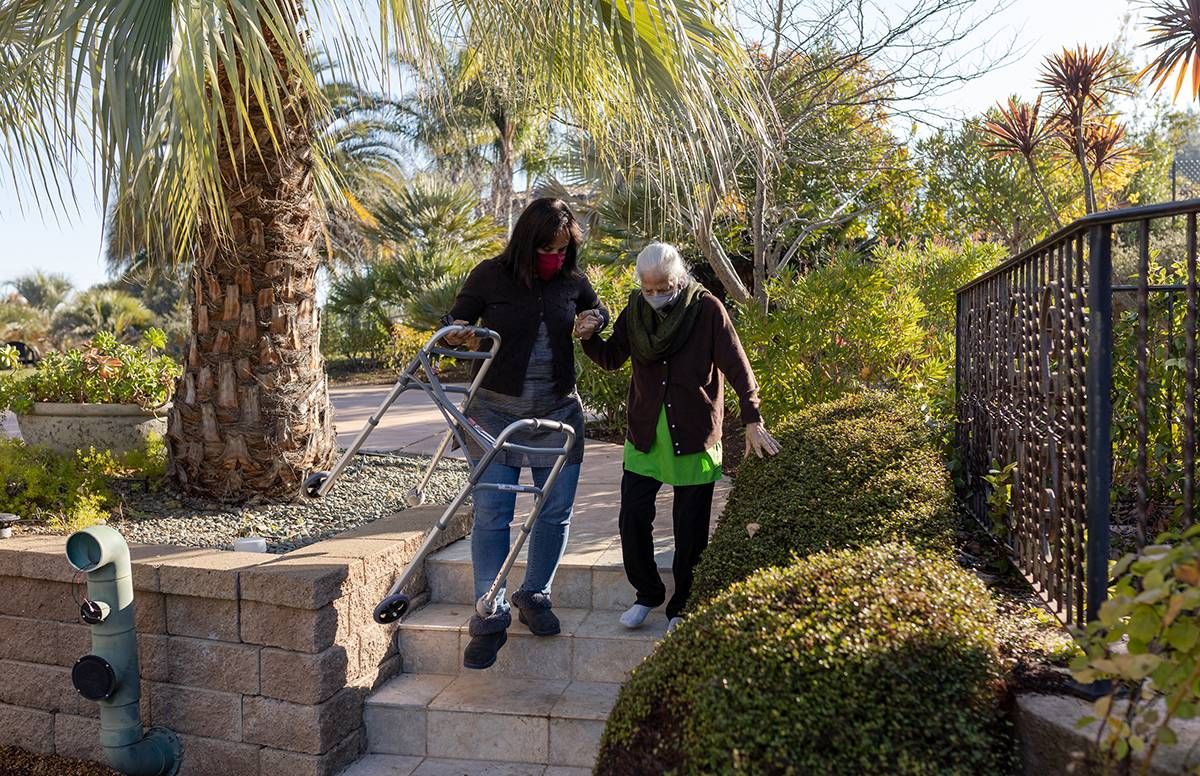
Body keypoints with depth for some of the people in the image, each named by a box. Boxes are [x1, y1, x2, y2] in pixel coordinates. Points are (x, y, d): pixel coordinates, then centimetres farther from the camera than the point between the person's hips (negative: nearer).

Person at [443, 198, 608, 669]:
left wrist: (595, 320, -2)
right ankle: (490, 618, 6)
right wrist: (455, 332, -19)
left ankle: (534, 596, 27)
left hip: (557, 410, 3)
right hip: (496, 409, -2)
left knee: (556, 510, 7)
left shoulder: (572, 281, 2)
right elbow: (456, 320, 5)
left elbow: (598, 311, 21)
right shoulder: (491, 276, -6)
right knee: (491, 514, -4)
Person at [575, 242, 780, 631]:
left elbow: (737, 367, -11)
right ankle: (648, 593, 27)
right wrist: (589, 338, -9)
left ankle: (682, 607, 25)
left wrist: (753, 420, -18)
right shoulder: (636, 309, 1)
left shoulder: (707, 308, -10)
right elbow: (612, 358, 12)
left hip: (694, 437, -3)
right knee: (633, 519, 4)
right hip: (644, 435, 4)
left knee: (690, 530, 6)